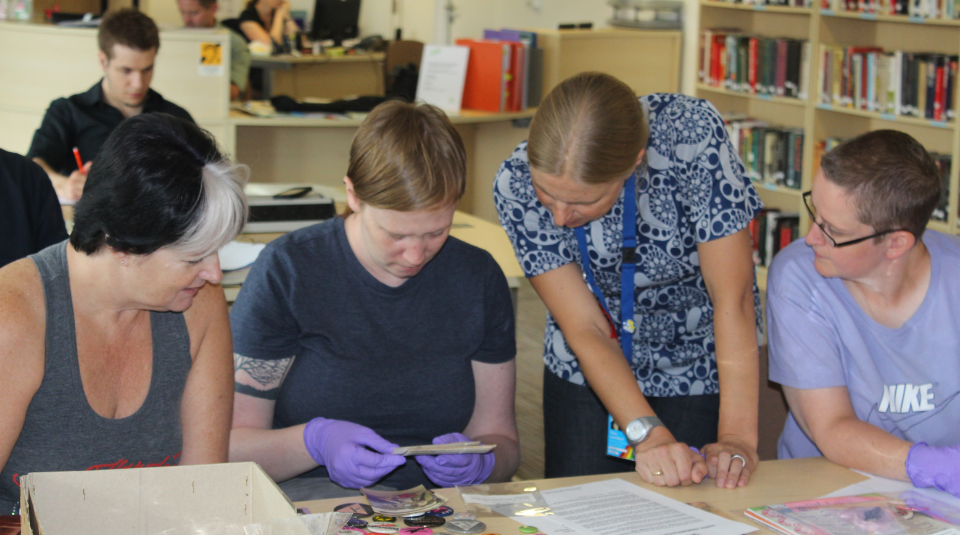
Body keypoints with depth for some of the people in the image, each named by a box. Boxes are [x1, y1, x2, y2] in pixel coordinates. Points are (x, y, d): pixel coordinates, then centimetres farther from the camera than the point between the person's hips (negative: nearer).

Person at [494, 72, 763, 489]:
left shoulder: (691, 136, -32)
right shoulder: (516, 185, -24)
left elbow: (733, 297, -29)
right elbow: (584, 328, -23)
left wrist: (737, 438, -34)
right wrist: (649, 435, -35)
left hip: (701, 372, -1)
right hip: (587, 372, 2)